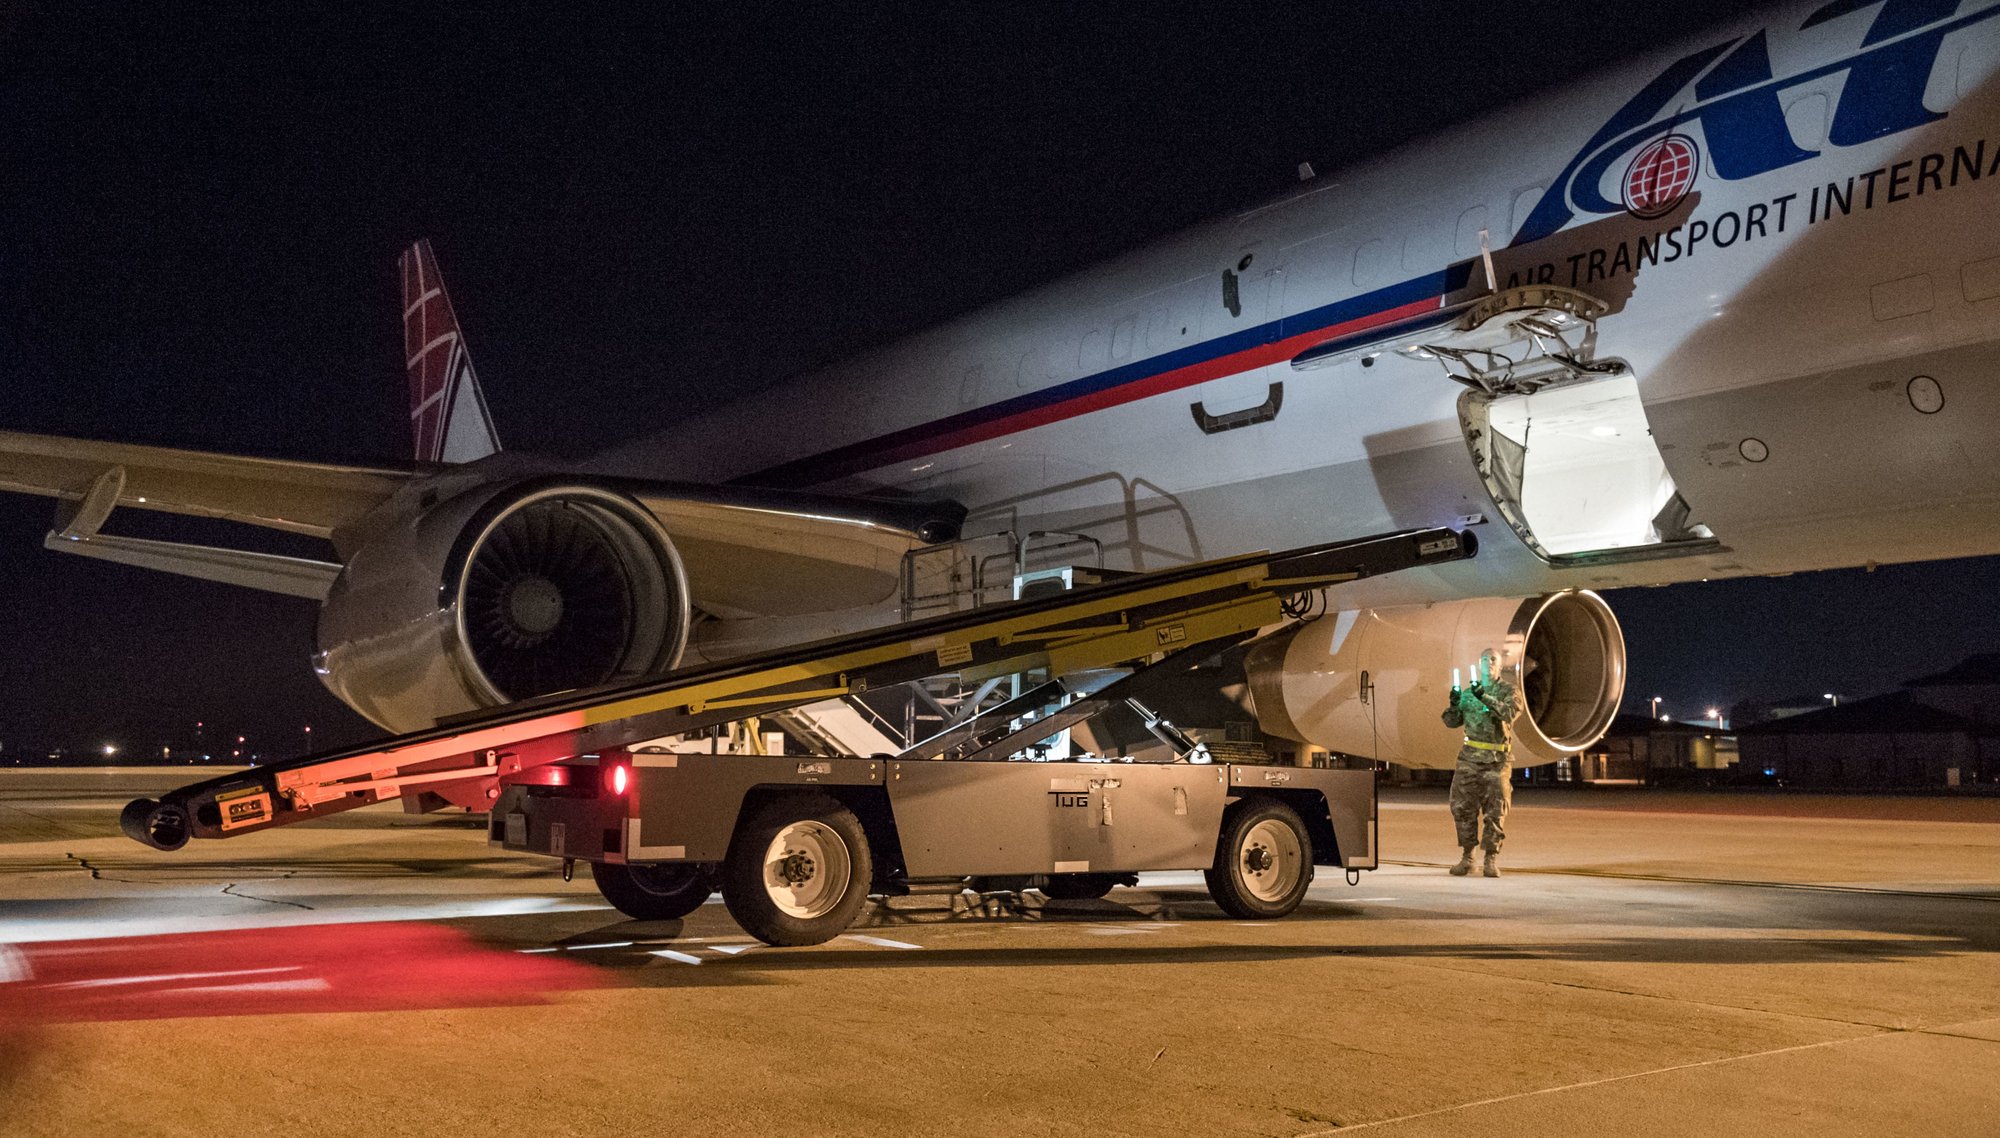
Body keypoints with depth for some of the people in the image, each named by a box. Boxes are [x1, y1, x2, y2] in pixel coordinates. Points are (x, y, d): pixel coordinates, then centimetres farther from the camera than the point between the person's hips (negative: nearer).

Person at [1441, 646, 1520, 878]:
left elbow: (1512, 712, -18)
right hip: (1470, 757, 3)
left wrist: (1485, 698, -28)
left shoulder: (1508, 690, 2)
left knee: (1495, 811, -1)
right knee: (1463, 807, 1)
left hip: (1497, 760, -3)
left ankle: (1492, 859, 6)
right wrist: (1454, 704, -8)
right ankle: (1467, 856, 10)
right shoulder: (1468, 692, 13)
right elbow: (1451, 722, 12)